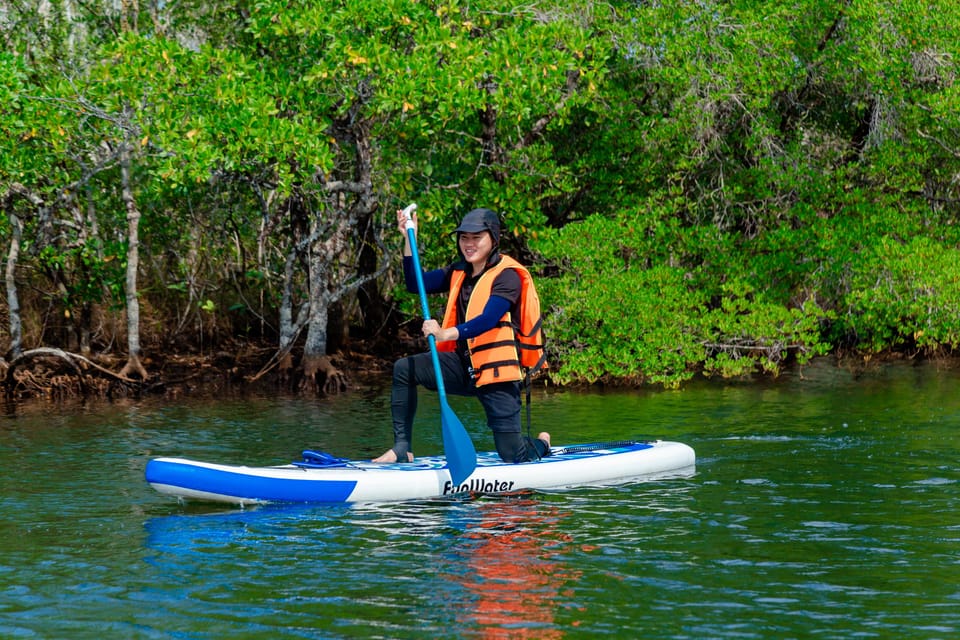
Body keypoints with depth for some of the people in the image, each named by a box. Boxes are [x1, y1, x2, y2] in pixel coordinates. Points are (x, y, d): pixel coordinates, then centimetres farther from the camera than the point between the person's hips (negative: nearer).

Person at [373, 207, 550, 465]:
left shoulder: (507, 275, -13)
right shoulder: (458, 272, 10)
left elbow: (489, 319, -27)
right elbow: (415, 285, 3)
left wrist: (446, 334, -43)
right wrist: (409, 240, -6)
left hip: (496, 370, -6)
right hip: (463, 365, 6)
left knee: (513, 457, -6)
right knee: (404, 369, -14)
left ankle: (540, 443, 33)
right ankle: (401, 448, -9)